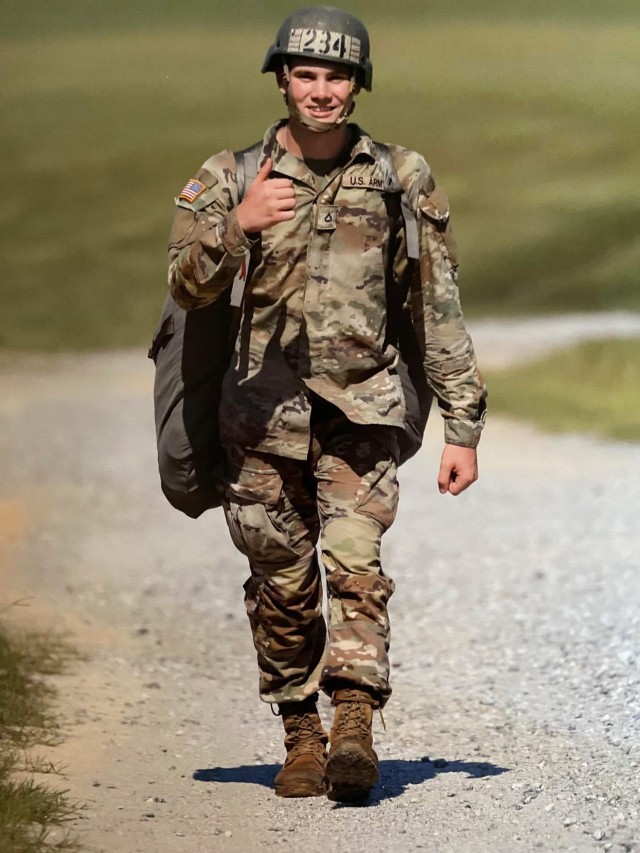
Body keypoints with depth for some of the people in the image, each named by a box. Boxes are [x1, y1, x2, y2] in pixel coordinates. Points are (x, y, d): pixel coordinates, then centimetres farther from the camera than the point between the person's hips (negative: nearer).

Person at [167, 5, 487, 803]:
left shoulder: (402, 182, 2)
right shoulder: (231, 177, 1)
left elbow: (437, 312, 6)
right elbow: (189, 286, -11)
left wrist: (462, 426, 4)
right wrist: (237, 224, -29)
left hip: (362, 414, -1)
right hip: (262, 415, 1)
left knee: (355, 562, -17)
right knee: (282, 587, 7)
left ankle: (354, 733, -25)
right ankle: (301, 737, 20)